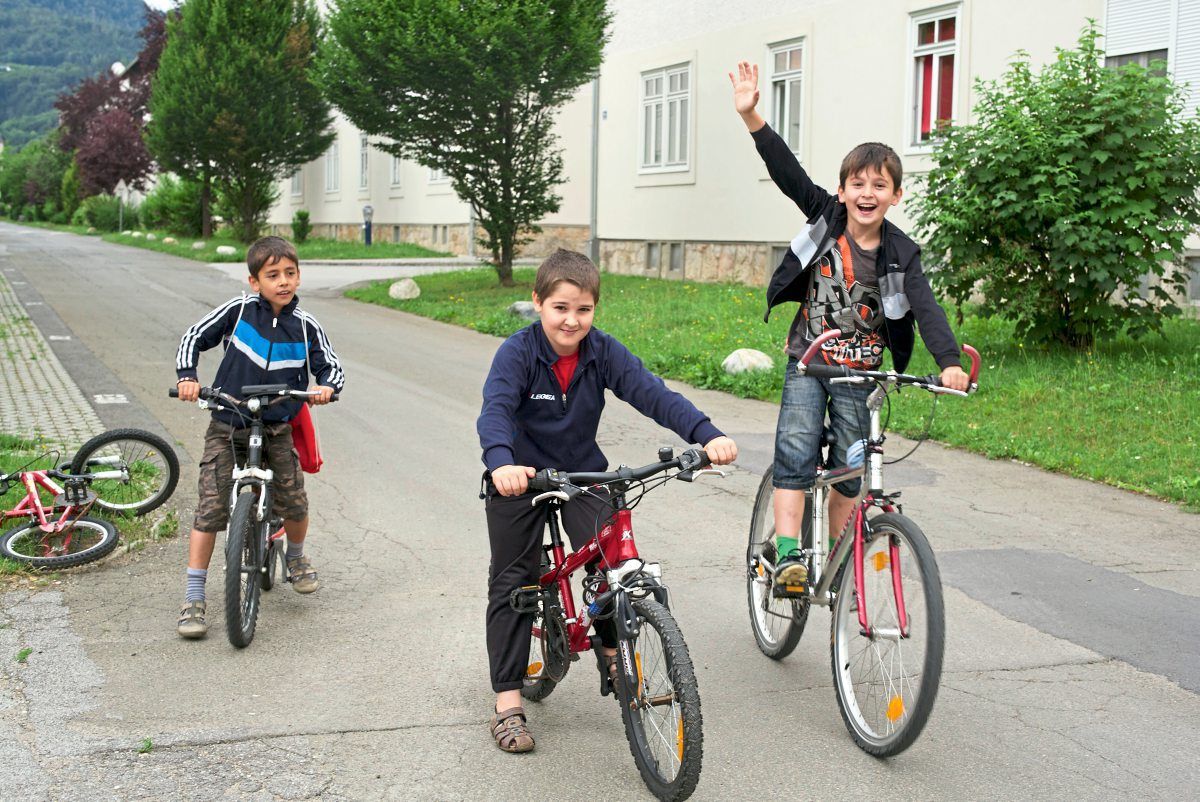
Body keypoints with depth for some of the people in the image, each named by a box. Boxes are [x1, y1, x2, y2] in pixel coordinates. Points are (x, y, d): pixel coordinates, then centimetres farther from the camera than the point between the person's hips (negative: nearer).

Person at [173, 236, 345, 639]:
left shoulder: (306, 327, -3)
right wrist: (187, 377, -15)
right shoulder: (238, 310, -8)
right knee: (210, 508, -8)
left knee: (294, 504, -6)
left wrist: (326, 387, -19)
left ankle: (296, 556, 30)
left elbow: (332, 367, 3)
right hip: (227, 426, -1)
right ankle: (194, 598, 0)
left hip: (276, 428, 1)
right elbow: (194, 337, 0)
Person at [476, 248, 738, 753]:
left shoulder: (603, 352, -12)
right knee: (511, 584, 2)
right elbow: (495, 409, -34)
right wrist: (501, 463, -55)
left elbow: (652, 394, -22)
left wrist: (707, 435, -37)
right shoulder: (518, 352, -20)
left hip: (582, 474, 2)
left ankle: (611, 653, 11)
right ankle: (508, 704, 10)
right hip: (520, 479, -2)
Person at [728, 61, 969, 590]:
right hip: (807, 363, 0)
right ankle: (787, 554, -16)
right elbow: (787, 172, -16)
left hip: (859, 373, 0)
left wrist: (949, 360, -36)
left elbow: (925, 308, -20)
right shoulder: (825, 218, -6)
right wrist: (751, 116, -28)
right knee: (795, 452, -15)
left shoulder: (900, 254, -9)